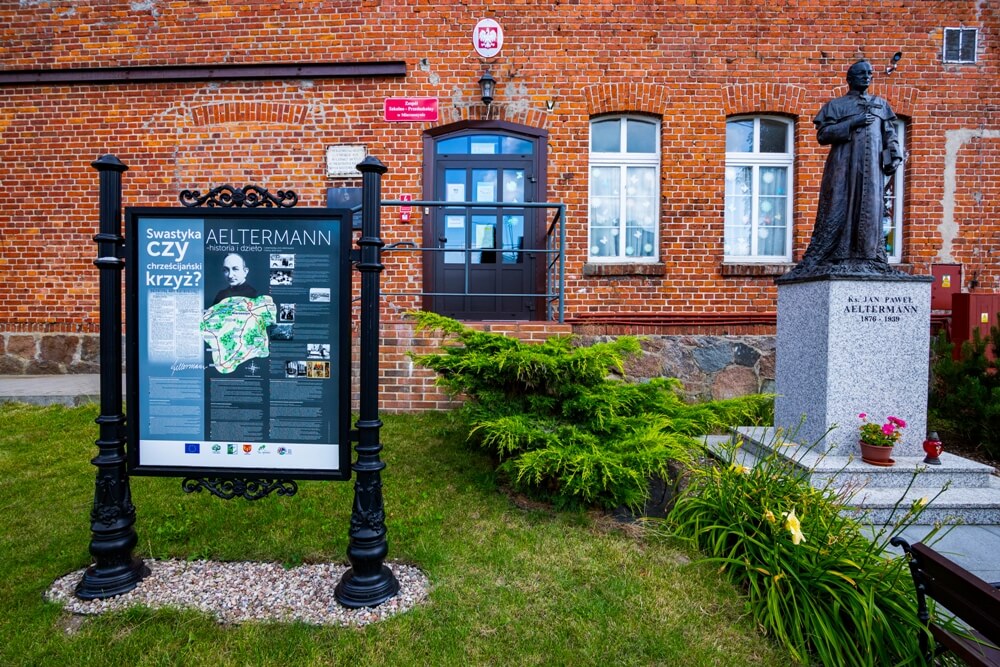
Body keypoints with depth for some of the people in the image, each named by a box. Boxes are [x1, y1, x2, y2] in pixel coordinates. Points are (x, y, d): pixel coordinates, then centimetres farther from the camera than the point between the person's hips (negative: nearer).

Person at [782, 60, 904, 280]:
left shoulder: (881, 104, 23)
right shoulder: (836, 105, 11)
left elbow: (890, 134, 19)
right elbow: (822, 134, -2)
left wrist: (895, 156, 3)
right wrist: (852, 123, -10)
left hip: (872, 167, 4)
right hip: (843, 165, -4)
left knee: (871, 210, -2)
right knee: (839, 209, -10)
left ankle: (866, 260, 0)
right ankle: (836, 260, -8)